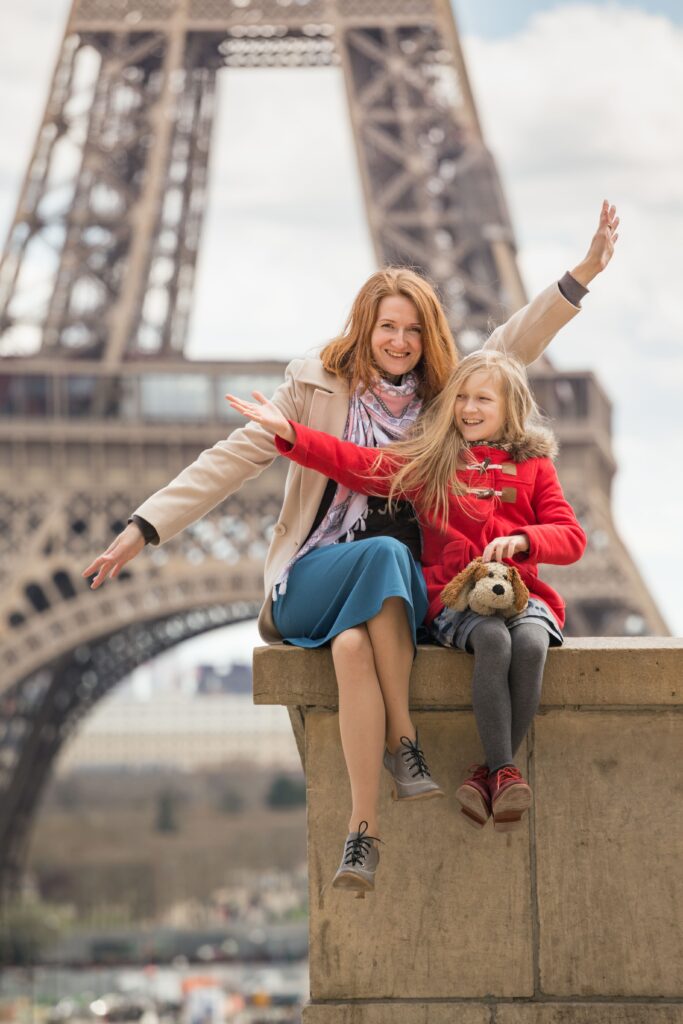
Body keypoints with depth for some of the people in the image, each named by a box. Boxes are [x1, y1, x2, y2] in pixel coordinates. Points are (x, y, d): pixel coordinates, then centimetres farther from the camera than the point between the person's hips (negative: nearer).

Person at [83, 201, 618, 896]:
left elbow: (513, 344, 12)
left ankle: (362, 826, -35)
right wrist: (144, 529, -7)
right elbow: (233, 460, 1)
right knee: (385, 553, -37)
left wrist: (583, 275, 1)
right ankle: (404, 739, -33)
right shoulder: (315, 387, 4)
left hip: (405, 591, 2)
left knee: (353, 644, -36)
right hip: (313, 578, -2)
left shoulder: (445, 395, 13)